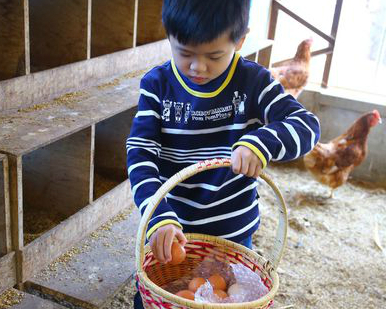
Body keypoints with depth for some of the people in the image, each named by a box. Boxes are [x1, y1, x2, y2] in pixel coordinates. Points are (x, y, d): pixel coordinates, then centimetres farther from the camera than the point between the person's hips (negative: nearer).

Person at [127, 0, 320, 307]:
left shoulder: (254, 81, -10)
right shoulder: (157, 84, -10)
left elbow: (307, 125, -15)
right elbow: (140, 153, -17)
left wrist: (262, 142, -37)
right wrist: (158, 217, -32)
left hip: (233, 233, 0)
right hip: (169, 229, 1)